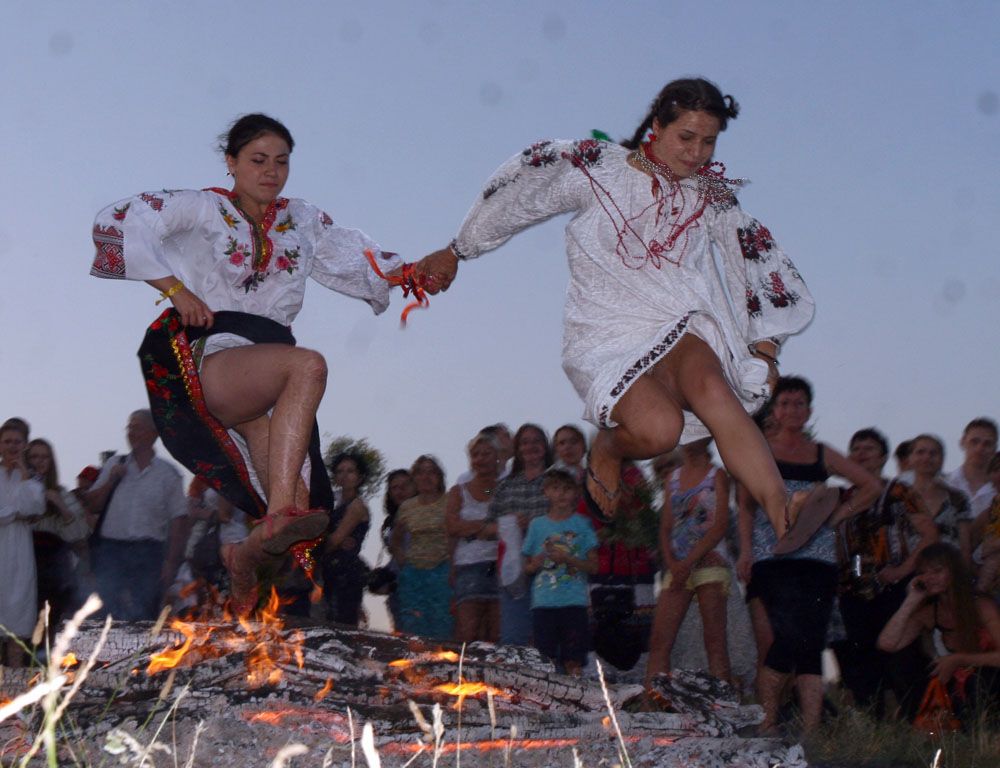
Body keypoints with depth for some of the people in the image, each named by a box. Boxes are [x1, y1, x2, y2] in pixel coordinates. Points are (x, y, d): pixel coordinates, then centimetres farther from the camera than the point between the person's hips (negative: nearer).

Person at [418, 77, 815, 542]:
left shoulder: (710, 194, 8)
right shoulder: (595, 169, -3)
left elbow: (758, 260, 16)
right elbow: (513, 198, 9)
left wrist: (765, 348, 10)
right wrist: (455, 252, 19)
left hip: (678, 331, 3)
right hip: (606, 341, -3)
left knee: (710, 386, -34)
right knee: (659, 427, -32)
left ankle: (786, 527, -40)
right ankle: (607, 448, 5)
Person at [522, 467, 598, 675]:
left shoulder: (581, 524, 6)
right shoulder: (537, 524, 10)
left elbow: (593, 565, 2)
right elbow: (527, 567, 14)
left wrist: (567, 559, -12)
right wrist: (537, 563, -8)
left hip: (574, 601, -1)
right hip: (543, 601, 1)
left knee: (573, 662, -4)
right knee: (546, 660, -2)